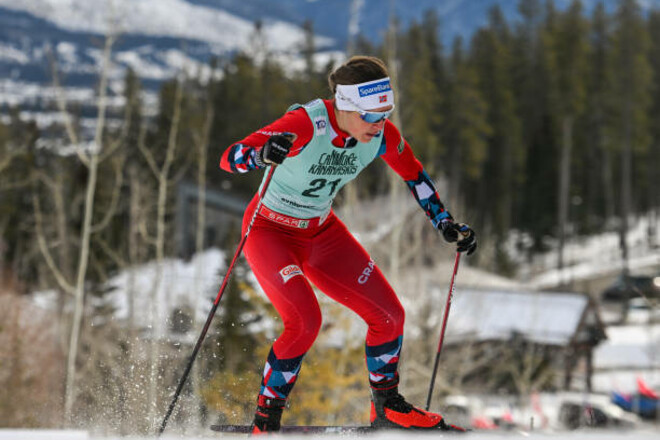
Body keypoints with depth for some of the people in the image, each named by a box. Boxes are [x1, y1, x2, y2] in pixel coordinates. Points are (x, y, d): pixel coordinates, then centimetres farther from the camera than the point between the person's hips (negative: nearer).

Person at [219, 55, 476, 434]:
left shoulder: (382, 135, -15)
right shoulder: (305, 125, -32)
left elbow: (413, 172, 7)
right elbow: (229, 158, -36)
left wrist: (446, 224, 4)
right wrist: (261, 154, -57)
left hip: (322, 231, 6)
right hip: (270, 231, -6)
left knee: (389, 314, -1)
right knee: (305, 321, -26)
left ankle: (387, 407, 22)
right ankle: (265, 421, -9)